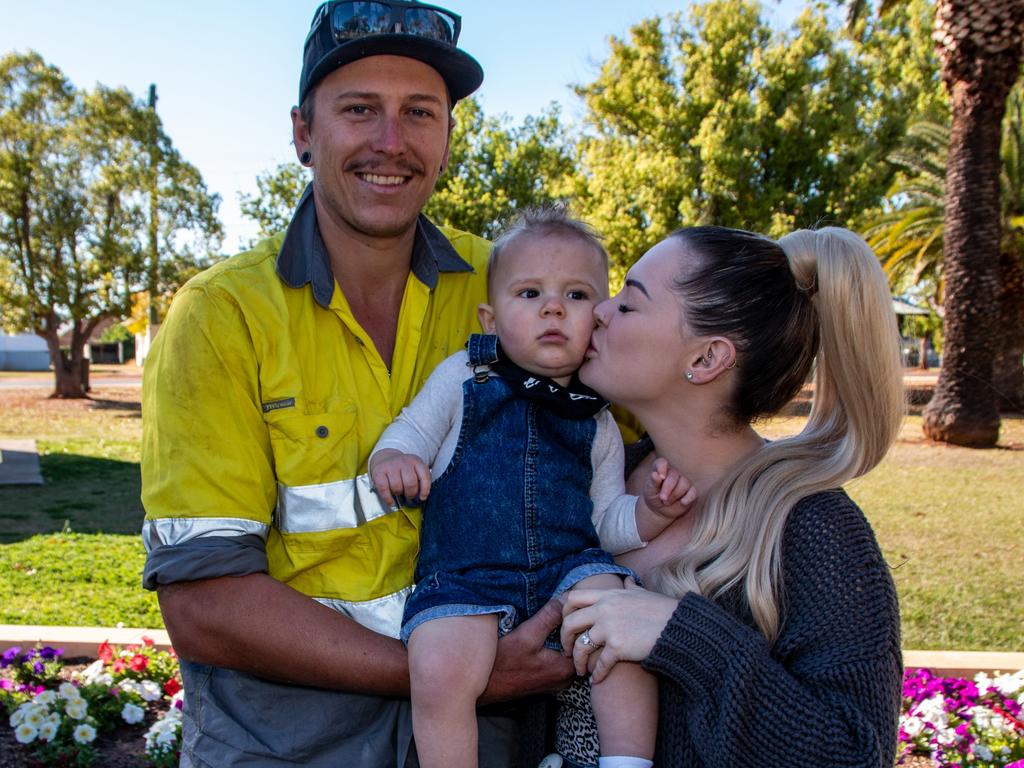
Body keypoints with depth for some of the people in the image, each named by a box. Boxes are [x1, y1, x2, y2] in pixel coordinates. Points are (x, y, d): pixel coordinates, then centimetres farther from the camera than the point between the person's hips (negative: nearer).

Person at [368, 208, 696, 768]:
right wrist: (390, 460, -19)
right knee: (440, 672, -28)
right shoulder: (462, 377, 6)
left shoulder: (597, 422, 12)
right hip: (463, 574, -2)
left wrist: (652, 510, -4)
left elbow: (608, 521, 17)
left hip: (570, 568, 2)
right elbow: (409, 433, 6)